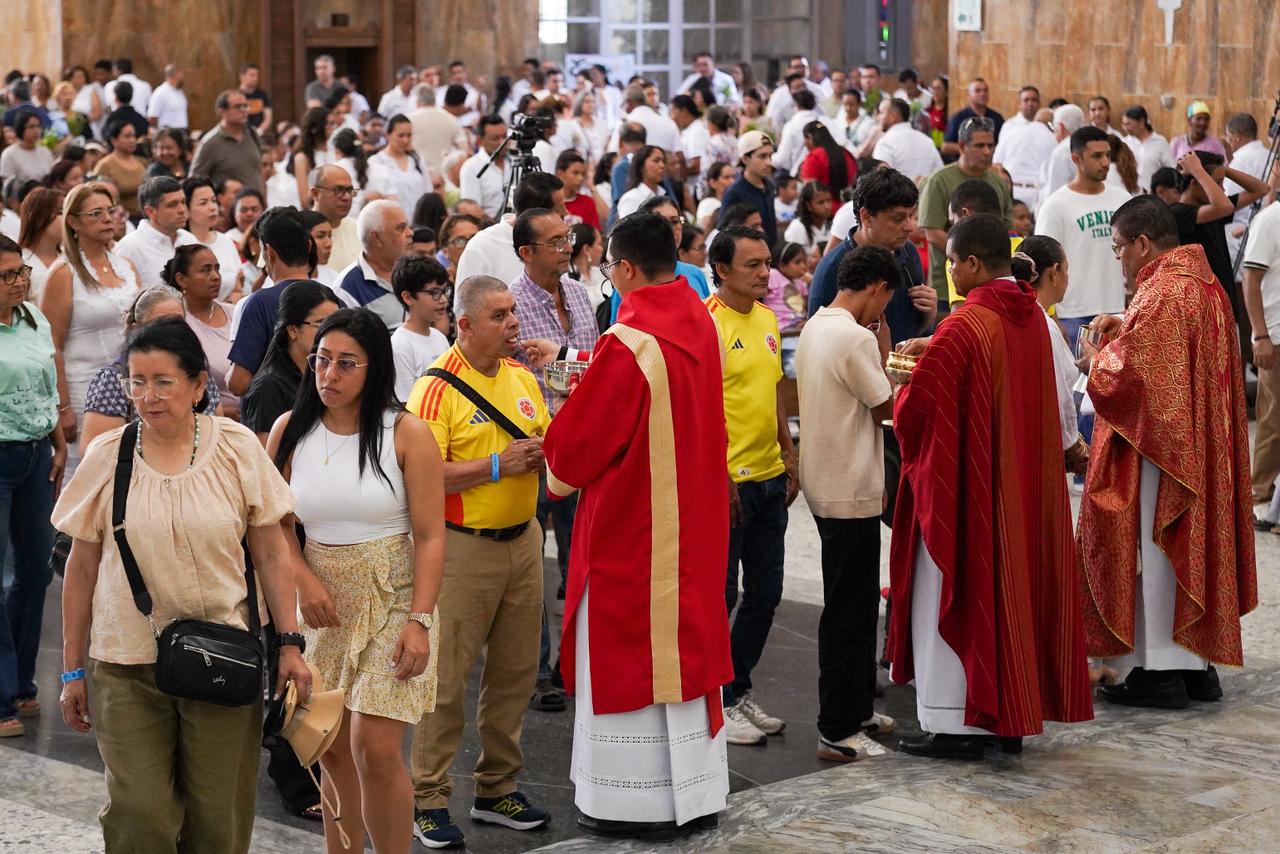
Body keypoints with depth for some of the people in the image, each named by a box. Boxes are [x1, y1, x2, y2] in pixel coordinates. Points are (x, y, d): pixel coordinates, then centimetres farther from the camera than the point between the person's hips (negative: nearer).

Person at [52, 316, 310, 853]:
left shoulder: (237, 449, -2)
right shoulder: (107, 457, 0)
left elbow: (270, 554, 3)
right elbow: (82, 568, 6)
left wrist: (289, 643, -2)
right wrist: (72, 670, 7)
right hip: (126, 666, 0)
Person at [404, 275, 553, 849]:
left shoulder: (522, 377, 9)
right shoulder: (437, 388, -13)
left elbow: (546, 441, 20)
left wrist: (543, 453, -3)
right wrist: (497, 465, -22)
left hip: (523, 539, 7)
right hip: (464, 545, -7)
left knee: (515, 670, 12)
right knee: (448, 675, -2)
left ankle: (497, 787, 24)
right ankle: (430, 800, 7)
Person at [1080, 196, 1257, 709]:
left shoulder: (1160, 296, -20)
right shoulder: (1206, 285, 9)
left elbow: (1121, 378, -23)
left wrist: (1097, 358, -3)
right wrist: (1126, 333, 11)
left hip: (1157, 449, -9)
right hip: (1201, 445, 9)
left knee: (1155, 551, -1)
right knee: (1195, 542, 14)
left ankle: (1161, 671, 5)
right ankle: (1200, 663, 20)